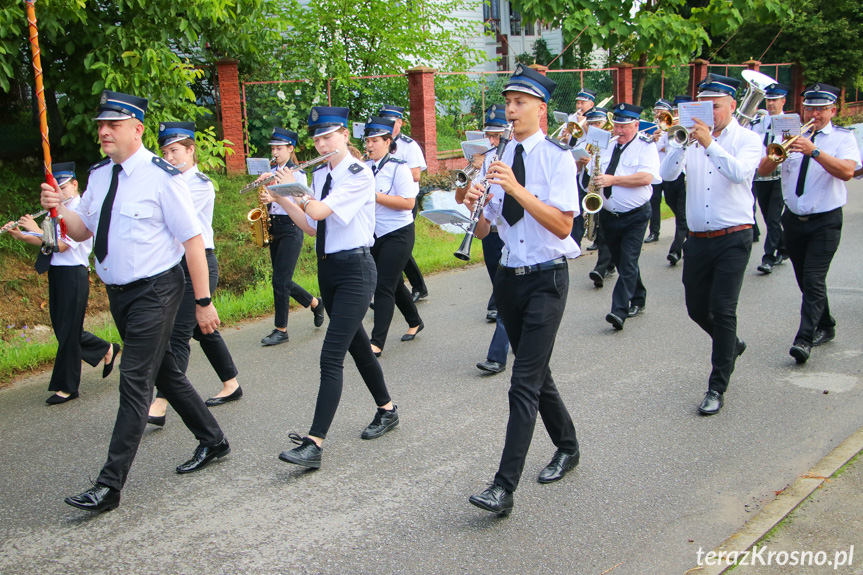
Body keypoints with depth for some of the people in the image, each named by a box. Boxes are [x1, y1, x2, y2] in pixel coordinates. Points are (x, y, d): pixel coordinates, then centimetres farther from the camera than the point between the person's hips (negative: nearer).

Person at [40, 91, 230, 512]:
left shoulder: (161, 177, -15)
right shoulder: (98, 175, 6)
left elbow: (193, 240, -15)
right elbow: (83, 231, 13)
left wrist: (203, 301, -16)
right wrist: (58, 209, -8)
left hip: (155, 291, -8)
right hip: (118, 292, 8)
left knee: (135, 382, -8)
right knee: (165, 373, 17)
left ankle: (110, 485, -2)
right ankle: (212, 441, 34)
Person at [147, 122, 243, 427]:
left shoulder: (201, 184, -9)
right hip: (176, 263, 9)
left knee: (177, 335, -11)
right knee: (203, 329, 16)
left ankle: (159, 406, -13)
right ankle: (231, 385, 29)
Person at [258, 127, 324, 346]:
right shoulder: (272, 172, 12)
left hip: (291, 228, -7)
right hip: (273, 228, 7)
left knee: (280, 280, -9)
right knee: (282, 280, 10)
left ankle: (281, 329, 0)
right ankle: (314, 303, 33)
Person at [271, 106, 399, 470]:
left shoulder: (358, 173, -13)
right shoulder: (320, 175, 10)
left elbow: (319, 211, -23)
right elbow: (311, 227, 11)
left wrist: (294, 189, -5)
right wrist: (281, 197, 4)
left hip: (355, 269, -8)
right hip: (327, 268, 8)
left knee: (331, 356, -13)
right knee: (356, 344, 18)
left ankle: (314, 443, -14)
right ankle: (387, 410, 36)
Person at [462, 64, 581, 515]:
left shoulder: (557, 156, -9)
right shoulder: (499, 160, 8)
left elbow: (563, 224, -20)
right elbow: (483, 230, 7)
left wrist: (518, 189, -28)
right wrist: (475, 206, -14)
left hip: (546, 278, -6)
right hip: (510, 276, 7)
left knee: (525, 382, -11)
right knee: (536, 373, 17)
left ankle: (504, 488, -9)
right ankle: (567, 448, 38)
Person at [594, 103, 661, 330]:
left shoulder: (646, 146, -7)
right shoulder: (607, 145, 9)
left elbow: (646, 177, -21)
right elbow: (595, 174, 17)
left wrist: (613, 180, -25)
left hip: (635, 216, -6)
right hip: (608, 215, 6)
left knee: (628, 263, -12)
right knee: (620, 262, 15)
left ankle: (619, 310, -16)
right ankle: (637, 299, 33)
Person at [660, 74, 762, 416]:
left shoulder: (748, 140, -1)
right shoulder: (693, 139, 7)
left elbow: (739, 172, -22)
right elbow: (667, 174, -7)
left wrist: (709, 143, -26)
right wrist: (683, 142, -19)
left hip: (733, 239, -4)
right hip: (697, 239, 4)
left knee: (722, 309, -9)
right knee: (697, 308, 13)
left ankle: (717, 388, 0)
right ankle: (731, 346, 43)